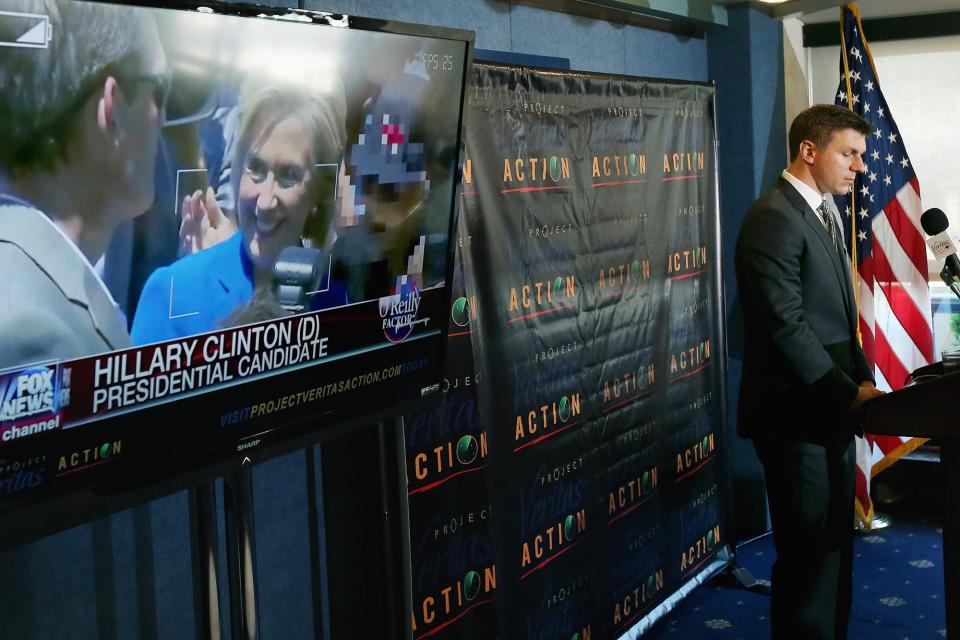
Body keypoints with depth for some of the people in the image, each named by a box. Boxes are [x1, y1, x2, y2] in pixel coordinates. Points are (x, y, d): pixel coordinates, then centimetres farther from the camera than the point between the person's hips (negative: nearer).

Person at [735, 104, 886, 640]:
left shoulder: (826, 215, 15)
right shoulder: (774, 219, -16)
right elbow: (786, 325, -21)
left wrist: (863, 380, 4)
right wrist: (851, 394, -18)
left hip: (830, 409, 9)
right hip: (797, 415, -9)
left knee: (835, 545, 15)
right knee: (810, 552, -1)